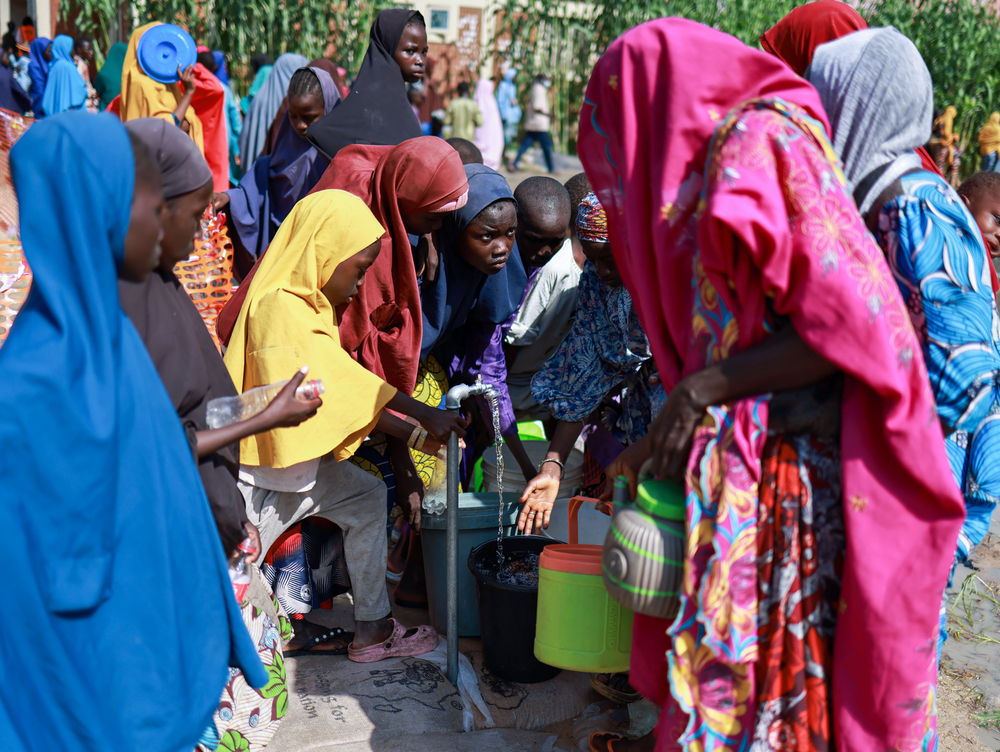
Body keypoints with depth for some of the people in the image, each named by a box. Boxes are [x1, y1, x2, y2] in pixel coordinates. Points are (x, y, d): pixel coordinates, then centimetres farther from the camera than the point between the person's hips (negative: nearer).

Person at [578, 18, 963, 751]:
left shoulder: (761, 145, -14)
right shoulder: (720, 154, 13)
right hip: (742, 451, 8)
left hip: (783, 465, -8)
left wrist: (701, 390, -16)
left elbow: (850, 320, -20)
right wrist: (669, 428, 12)